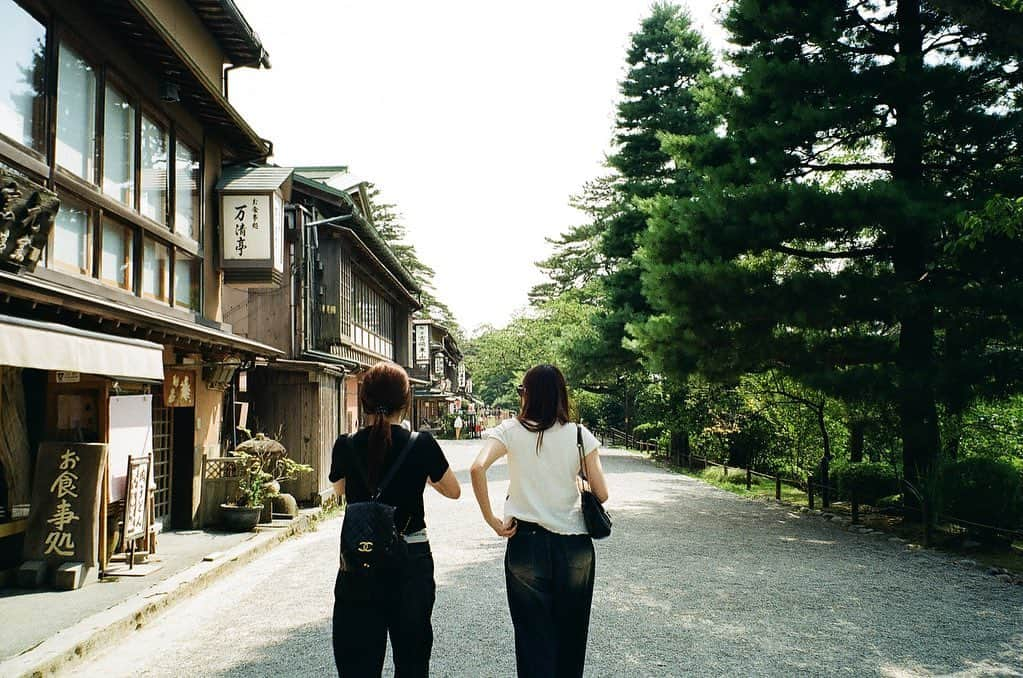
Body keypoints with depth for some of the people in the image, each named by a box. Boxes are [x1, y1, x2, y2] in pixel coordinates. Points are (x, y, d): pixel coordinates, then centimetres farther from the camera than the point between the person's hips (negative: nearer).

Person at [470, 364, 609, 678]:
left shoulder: (511, 430, -5)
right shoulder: (580, 435, -3)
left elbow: (478, 468, -20)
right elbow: (601, 494, -3)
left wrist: (492, 520, -12)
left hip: (526, 543, -1)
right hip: (575, 545, 1)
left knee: (533, 637, 11)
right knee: (571, 636, 19)